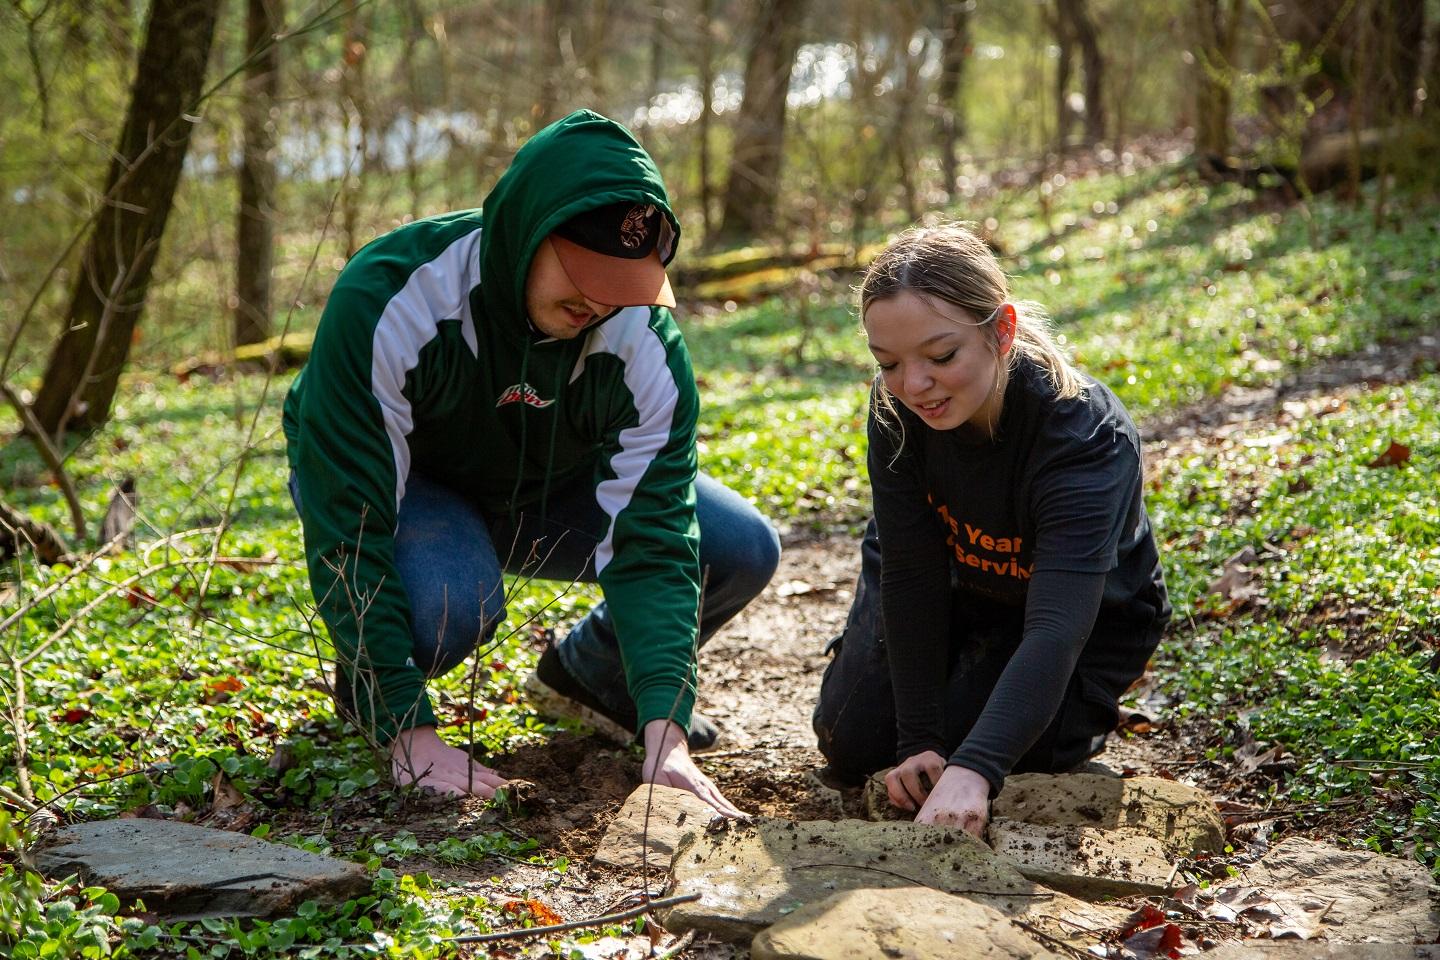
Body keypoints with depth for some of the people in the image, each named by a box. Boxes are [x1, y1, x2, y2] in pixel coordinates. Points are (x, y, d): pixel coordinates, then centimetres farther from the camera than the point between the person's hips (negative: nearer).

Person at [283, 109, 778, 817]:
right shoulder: (384, 302, -36)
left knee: (743, 548, -17)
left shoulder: (646, 341, -26)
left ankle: (591, 672, 12)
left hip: (552, 492, 4)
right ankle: (367, 682, -1)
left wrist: (665, 734, -42)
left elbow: (649, 541, -28)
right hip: (404, 488, -4)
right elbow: (345, 526, -35)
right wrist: (409, 732, -39)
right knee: (451, 600, -39)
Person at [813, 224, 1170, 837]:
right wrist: (918, 739, -26)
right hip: (956, 582, 4)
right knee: (850, 747, 2)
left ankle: (1078, 713, 18)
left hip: (1086, 616, -3)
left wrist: (971, 770, -65)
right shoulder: (898, 409, -28)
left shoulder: (1086, 438, -42)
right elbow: (910, 574, -23)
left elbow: (1055, 628, -51)